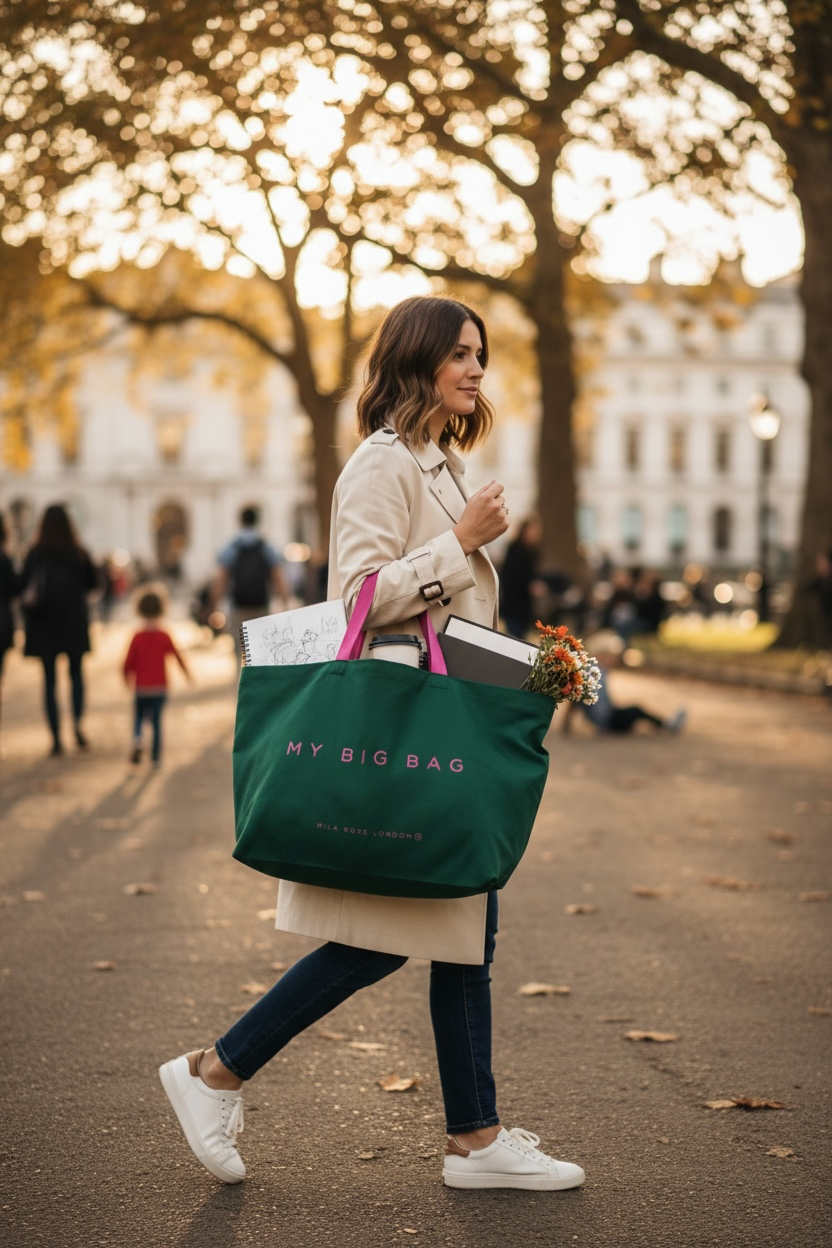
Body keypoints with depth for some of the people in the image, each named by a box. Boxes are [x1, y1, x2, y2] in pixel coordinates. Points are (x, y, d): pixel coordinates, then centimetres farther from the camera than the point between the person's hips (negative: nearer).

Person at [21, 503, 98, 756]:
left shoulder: (35, 554, -7)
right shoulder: (79, 553, -6)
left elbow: (25, 590, -5)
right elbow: (92, 583, 3)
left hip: (44, 625, -1)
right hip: (74, 624, 1)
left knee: (49, 680, 6)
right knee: (76, 673, 19)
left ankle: (56, 738, 1)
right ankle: (78, 726, 1)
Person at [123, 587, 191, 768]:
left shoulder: (137, 637, -8)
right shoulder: (165, 637, -6)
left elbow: (128, 662, -6)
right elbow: (177, 657, -3)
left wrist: (128, 679, 12)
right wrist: (187, 672, 14)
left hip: (141, 687, 0)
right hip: (160, 687, 0)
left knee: (139, 717, 17)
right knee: (156, 721, 10)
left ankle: (137, 740, -13)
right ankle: (156, 757, 9)